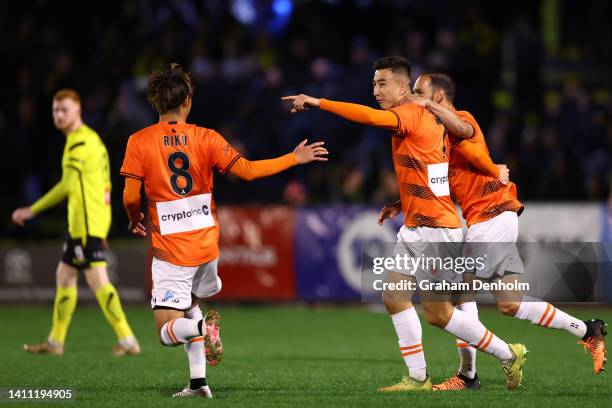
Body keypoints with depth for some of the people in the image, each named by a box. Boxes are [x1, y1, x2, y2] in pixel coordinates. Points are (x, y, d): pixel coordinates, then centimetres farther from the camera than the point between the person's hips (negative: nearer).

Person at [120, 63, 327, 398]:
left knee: (168, 330, 2)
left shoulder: (138, 142, -6)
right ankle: (198, 380, 12)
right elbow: (248, 170, -6)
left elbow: (131, 197, -9)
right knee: (190, 302, 30)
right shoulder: (205, 137, -3)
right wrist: (295, 159, 7)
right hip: (206, 245, 3)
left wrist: (135, 220, 14)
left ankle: (201, 326, -32)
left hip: (170, 250, -3)